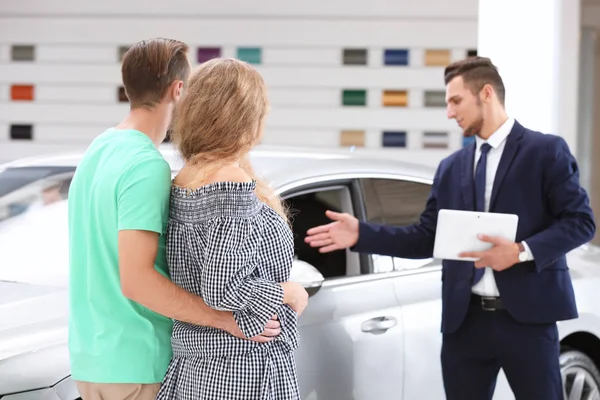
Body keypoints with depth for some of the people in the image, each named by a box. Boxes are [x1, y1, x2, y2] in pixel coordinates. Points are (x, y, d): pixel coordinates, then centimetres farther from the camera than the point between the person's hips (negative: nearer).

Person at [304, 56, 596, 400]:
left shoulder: (546, 151, 0)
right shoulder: (451, 168, 16)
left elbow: (581, 220, -7)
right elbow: (426, 238, 13)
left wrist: (523, 251, -19)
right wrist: (361, 234, 3)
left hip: (526, 315, -5)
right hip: (465, 319, 5)